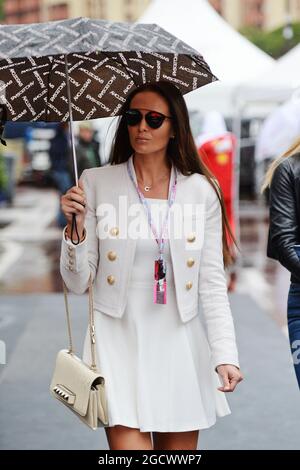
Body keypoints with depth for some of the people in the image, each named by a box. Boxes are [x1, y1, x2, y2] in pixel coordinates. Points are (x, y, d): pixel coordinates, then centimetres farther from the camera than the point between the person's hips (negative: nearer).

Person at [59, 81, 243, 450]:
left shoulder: (202, 190, 2)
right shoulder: (95, 183, -1)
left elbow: (212, 282, 2)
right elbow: (77, 283, -1)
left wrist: (225, 354, -7)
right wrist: (76, 228, -18)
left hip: (179, 343, 2)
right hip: (119, 341, -2)